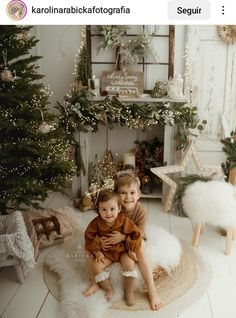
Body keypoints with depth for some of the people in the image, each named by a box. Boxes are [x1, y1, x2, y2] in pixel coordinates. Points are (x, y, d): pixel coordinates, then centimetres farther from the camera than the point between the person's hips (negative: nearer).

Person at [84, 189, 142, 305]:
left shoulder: (124, 221, -16)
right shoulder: (96, 223, -14)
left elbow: (136, 234, -8)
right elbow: (89, 237, -3)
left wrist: (132, 250, -10)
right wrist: (96, 251, -10)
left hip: (122, 250, -1)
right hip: (105, 252, 2)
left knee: (129, 264, -27)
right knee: (95, 265, -21)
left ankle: (129, 292, -3)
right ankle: (108, 289, 4)